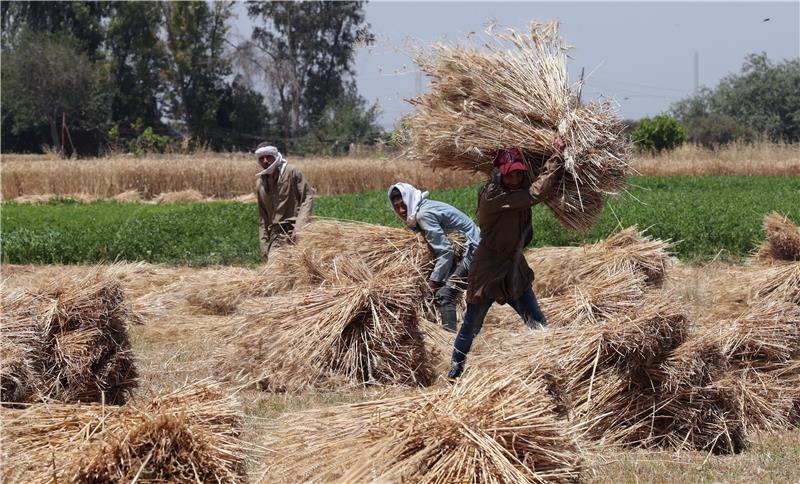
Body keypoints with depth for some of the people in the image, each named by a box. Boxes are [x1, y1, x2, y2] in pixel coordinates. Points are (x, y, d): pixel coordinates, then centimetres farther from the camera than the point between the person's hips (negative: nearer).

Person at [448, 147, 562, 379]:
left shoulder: (517, 193, 0)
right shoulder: (492, 196, -24)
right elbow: (534, 195, -30)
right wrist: (552, 169, -23)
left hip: (515, 269, 6)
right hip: (488, 270, -6)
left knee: (538, 324, 3)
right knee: (471, 327, 9)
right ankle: (454, 374, 28)